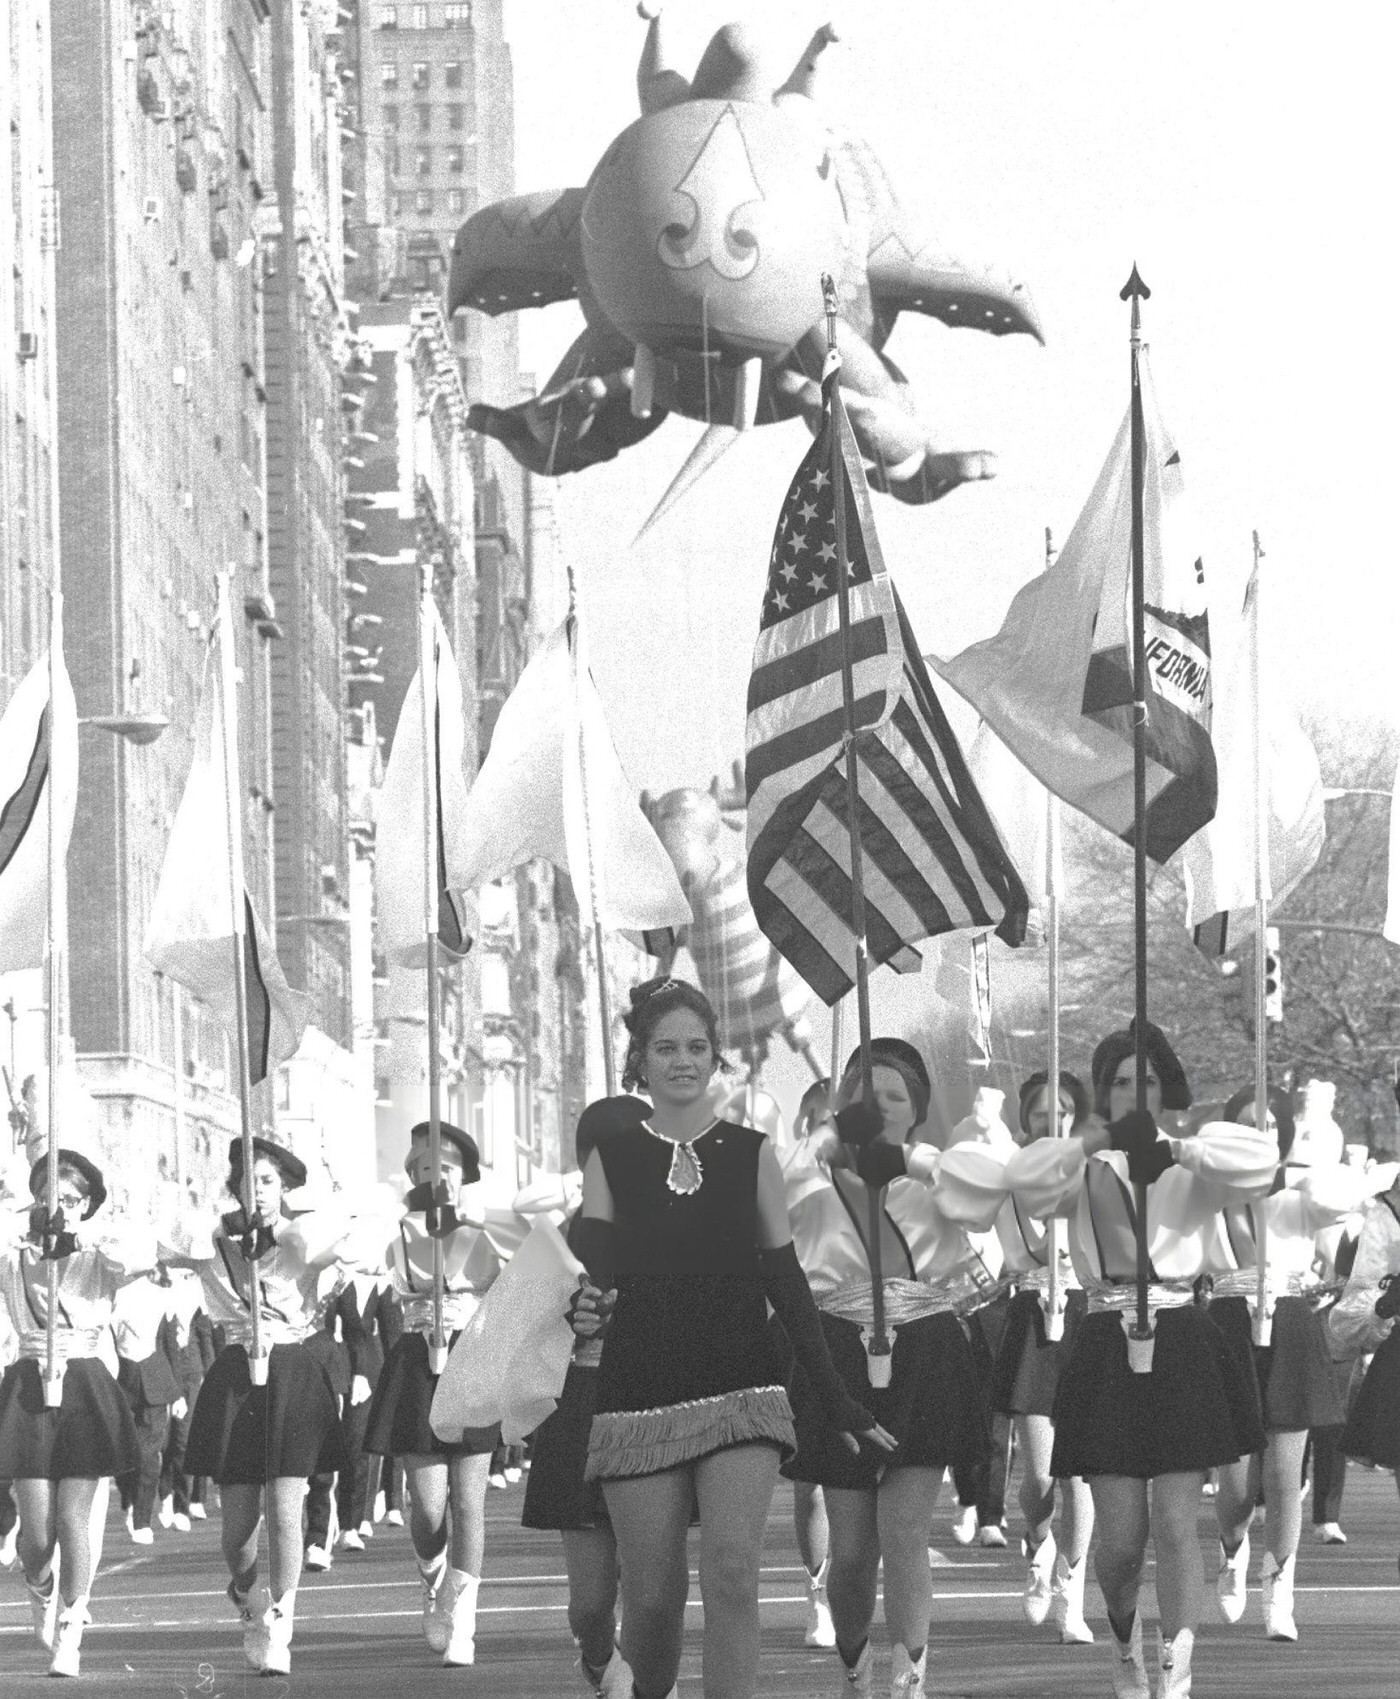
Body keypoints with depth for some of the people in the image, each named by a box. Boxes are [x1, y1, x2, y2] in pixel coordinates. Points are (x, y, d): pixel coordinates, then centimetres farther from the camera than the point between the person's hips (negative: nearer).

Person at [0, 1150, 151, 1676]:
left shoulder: (99, 1257, 4)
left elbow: (143, 1253, -16)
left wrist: (86, 1232, -15)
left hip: (86, 1387, 0)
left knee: (74, 1520, -6)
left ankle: (69, 1633, 5)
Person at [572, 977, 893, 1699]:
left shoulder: (751, 1153, 8)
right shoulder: (611, 1159, 7)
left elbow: (785, 1281, 11)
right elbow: (596, 1263, -4)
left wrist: (837, 1400, 10)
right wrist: (590, 1303, -29)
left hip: (741, 1392, 0)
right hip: (641, 1396, 0)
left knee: (732, 1571, -19)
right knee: (652, 1596, 0)